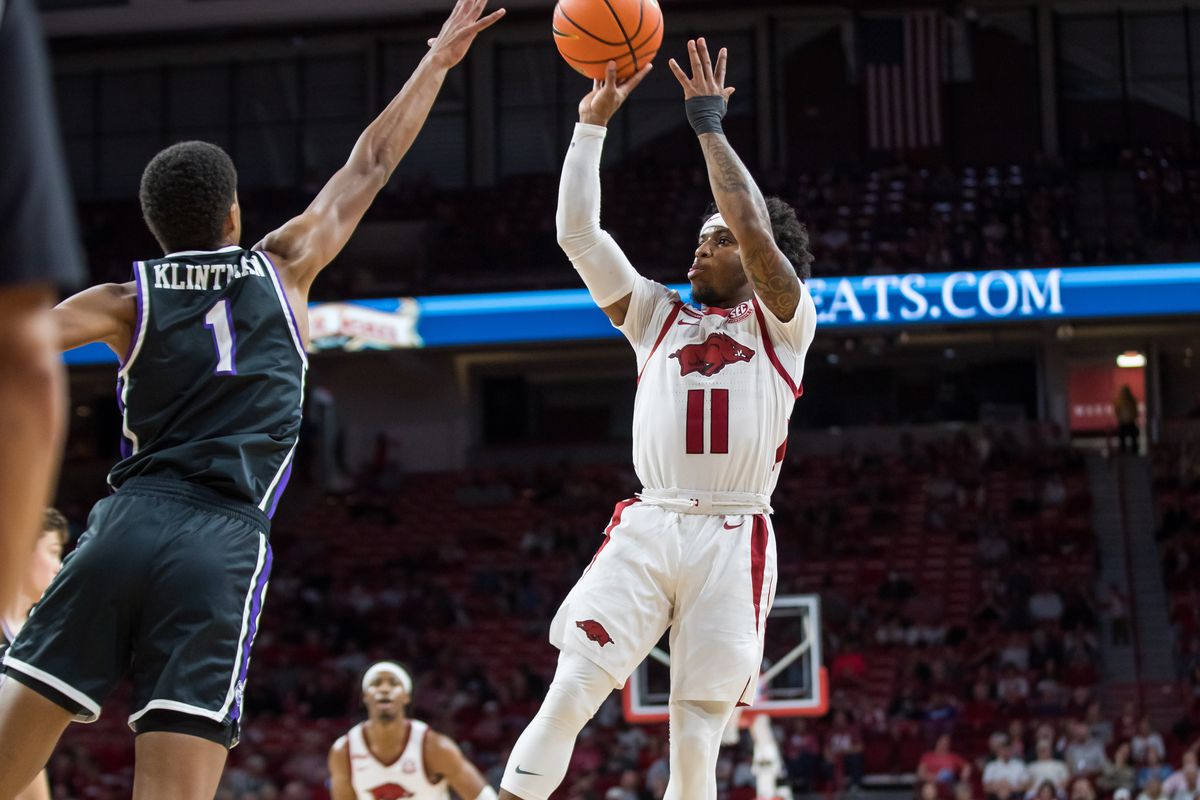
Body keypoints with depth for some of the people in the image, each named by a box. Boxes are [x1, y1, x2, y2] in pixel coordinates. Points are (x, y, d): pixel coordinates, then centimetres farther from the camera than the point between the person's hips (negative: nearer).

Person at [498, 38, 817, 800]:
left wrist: (709, 124, -3)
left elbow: (757, 231, -7)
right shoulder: (658, 314, 21)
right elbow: (578, 233, 12)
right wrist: (593, 123, 6)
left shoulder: (783, 322, 11)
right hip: (647, 528, 2)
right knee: (569, 695, -12)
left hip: (734, 541, -2)